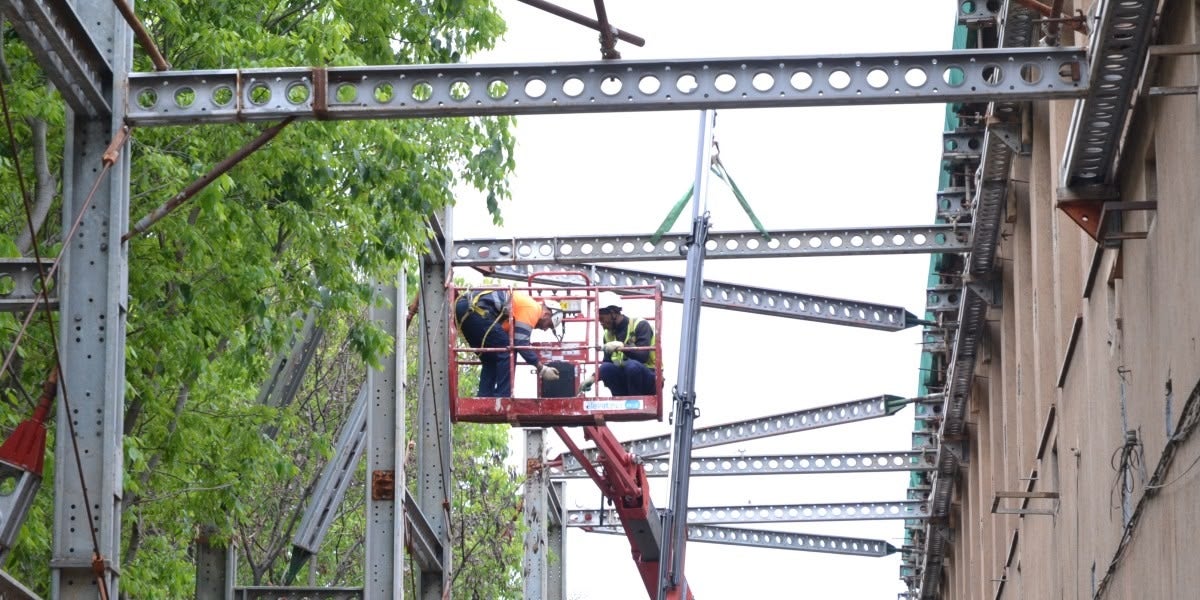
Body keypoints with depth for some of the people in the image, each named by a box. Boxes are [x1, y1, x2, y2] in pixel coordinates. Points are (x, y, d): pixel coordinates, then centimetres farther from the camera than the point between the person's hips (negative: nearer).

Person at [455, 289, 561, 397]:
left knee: (490, 358, 18)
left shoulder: (524, 304, 28)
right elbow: (521, 343, -6)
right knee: (506, 353, -4)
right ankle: (502, 399, -5)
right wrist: (542, 369, -1)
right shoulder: (532, 308, -1)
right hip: (476, 308, -10)